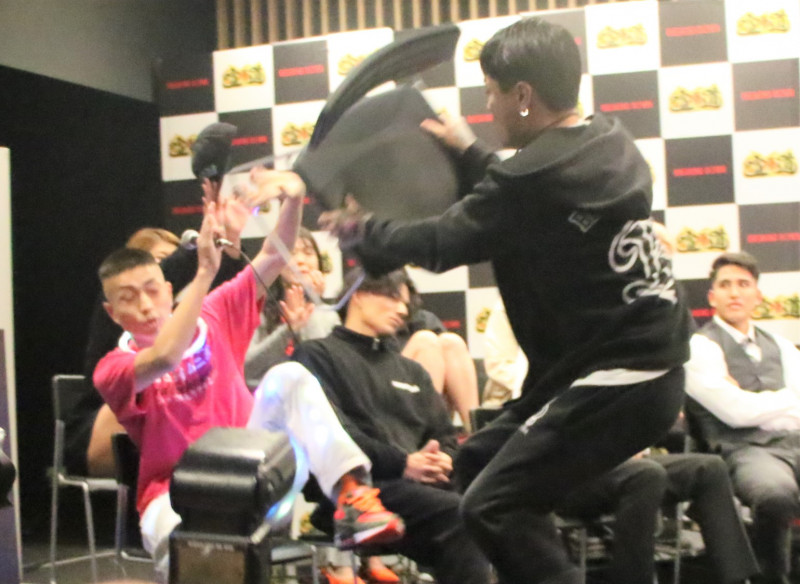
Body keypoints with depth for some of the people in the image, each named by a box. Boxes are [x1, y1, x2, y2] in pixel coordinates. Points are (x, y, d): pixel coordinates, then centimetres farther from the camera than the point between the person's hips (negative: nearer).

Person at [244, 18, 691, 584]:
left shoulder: (536, 176, -22)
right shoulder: (609, 140, 6)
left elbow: (439, 244, -10)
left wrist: (359, 229, 7)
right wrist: (468, 153, 32)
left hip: (616, 379, -10)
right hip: (644, 360, 10)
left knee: (492, 506, -10)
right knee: (480, 461, 17)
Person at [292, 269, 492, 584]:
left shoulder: (411, 370, 31)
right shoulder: (317, 354, 10)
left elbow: (444, 436, 25)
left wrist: (442, 460, -1)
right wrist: (402, 463, -14)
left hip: (420, 482, 6)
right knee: (458, 516, -33)